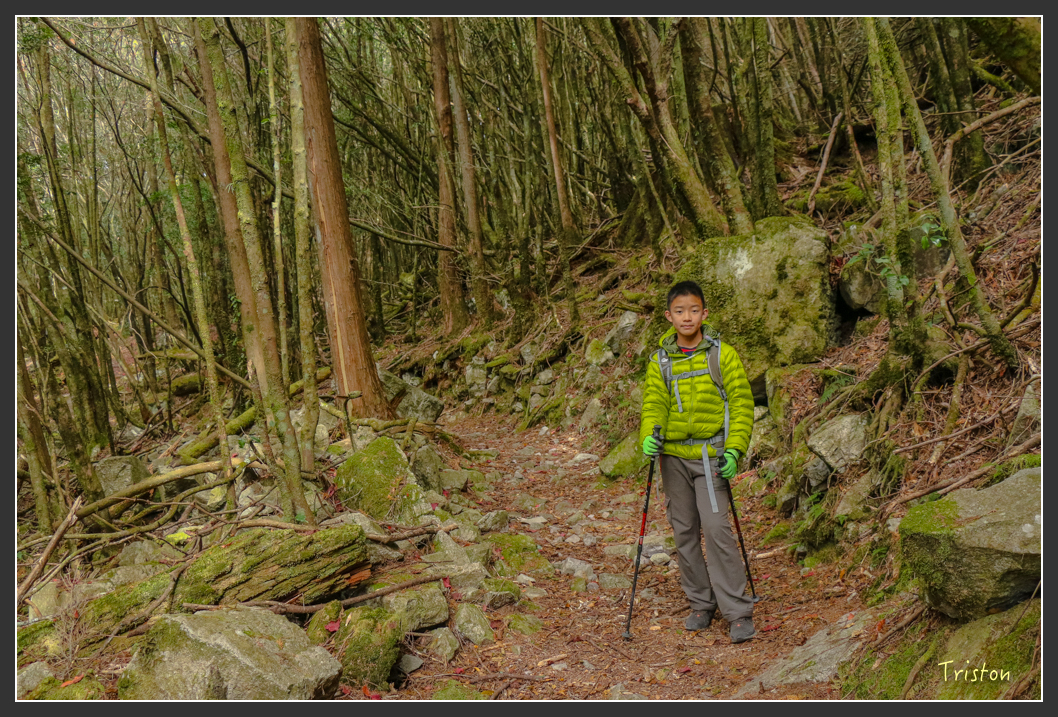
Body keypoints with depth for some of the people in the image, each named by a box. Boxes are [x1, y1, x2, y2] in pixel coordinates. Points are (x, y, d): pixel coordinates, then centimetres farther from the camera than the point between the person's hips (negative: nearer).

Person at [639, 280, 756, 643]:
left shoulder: (723, 354, 0)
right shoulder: (659, 362, 6)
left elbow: (741, 403, -1)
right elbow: (654, 404, 1)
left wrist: (734, 449, -11)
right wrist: (649, 437, -20)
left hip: (710, 455, -3)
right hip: (673, 456, 3)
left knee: (716, 528, -12)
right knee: (684, 531, 9)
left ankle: (738, 611, -1)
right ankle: (701, 603, 23)